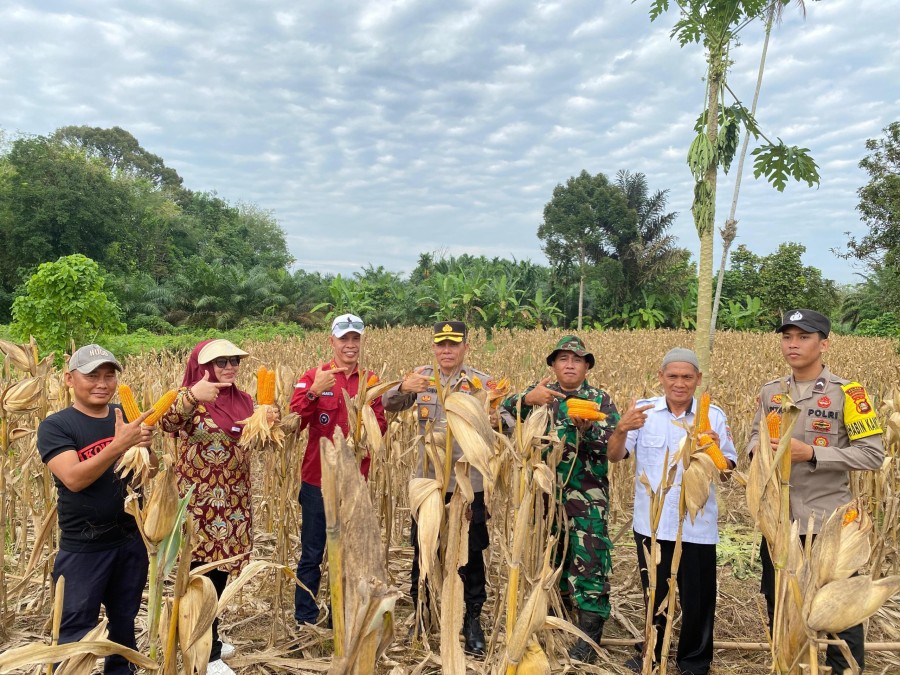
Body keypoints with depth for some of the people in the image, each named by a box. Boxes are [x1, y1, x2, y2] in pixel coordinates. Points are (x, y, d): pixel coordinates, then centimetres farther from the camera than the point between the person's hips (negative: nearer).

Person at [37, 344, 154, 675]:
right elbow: (74, 479, -25)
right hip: (83, 548, -4)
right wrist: (119, 444, -36)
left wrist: (145, 448, -18)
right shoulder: (55, 426, -11)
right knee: (75, 632, 6)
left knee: (125, 620, 20)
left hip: (131, 540, 5)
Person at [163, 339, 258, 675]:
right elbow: (168, 422, -32)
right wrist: (191, 395, -50)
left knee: (221, 571, 17)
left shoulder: (243, 399, 7)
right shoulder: (190, 397, -12)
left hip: (233, 499, 7)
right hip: (200, 501, -6)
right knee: (203, 575, 0)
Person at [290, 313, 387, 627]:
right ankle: (304, 621, 24)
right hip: (318, 481, -3)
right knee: (312, 555, 8)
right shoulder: (313, 377, -6)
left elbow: (380, 426, 3)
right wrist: (314, 391, -29)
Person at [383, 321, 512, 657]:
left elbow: (509, 422, -10)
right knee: (422, 552, 14)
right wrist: (402, 387, -22)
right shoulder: (421, 377, 3)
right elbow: (388, 405, -1)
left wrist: (497, 421, -35)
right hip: (428, 481, 2)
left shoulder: (483, 383, -5)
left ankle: (472, 620, 28)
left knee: (471, 555, 10)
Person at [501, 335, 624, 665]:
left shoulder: (601, 400, -1)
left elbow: (616, 452, -9)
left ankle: (588, 643, 3)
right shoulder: (541, 393, 5)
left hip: (587, 498, -3)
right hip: (546, 494, 3)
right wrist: (527, 398, -24)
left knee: (589, 563, -7)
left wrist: (587, 430, -27)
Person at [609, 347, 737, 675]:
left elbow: (729, 468, -1)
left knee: (698, 597, 11)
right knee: (653, 593, 18)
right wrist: (622, 429, -28)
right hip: (651, 522, 1)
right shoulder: (643, 410, -4)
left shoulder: (714, 415, -3)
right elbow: (614, 455, -8)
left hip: (697, 525, 0)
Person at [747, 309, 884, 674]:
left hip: (828, 522, -5)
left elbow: (873, 454, -13)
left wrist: (811, 453, -24)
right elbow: (755, 437, 12)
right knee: (777, 606, 20)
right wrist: (759, 450, -11)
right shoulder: (770, 391, 4)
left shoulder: (847, 393, -11)